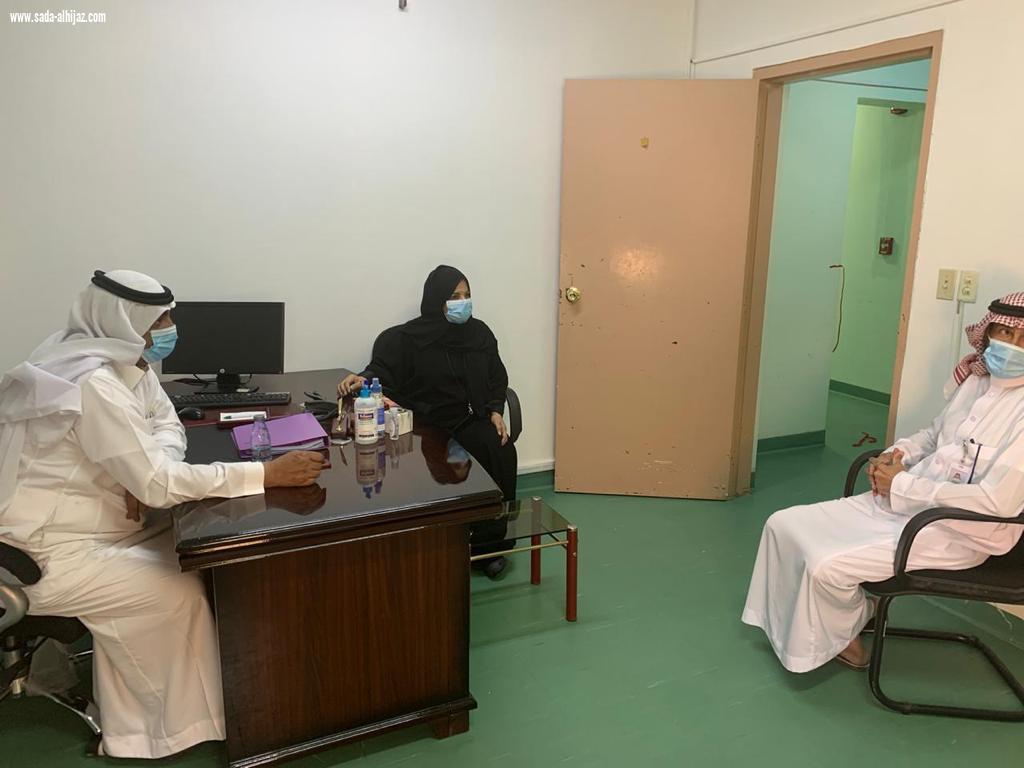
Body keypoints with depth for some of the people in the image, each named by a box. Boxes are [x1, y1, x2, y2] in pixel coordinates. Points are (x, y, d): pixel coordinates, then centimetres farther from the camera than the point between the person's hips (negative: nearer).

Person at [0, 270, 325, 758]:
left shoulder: (126, 361, 1)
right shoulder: (94, 383, -29)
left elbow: (168, 425, 6)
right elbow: (156, 483, -31)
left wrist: (152, 475, -18)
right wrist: (268, 474, -32)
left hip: (94, 527, 9)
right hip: (48, 553, -9)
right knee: (182, 593, -12)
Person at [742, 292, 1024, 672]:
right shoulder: (975, 382, 6)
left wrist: (903, 485, -19)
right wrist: (897, 454, 1)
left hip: (957, 531, -8)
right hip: (900, 502, 8)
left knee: (829, 568, -24)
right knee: (785, 524, -1)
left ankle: (840, 635, 11)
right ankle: (793, 625, 18)